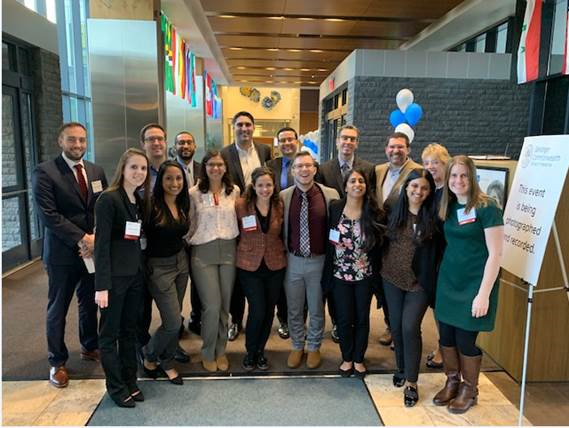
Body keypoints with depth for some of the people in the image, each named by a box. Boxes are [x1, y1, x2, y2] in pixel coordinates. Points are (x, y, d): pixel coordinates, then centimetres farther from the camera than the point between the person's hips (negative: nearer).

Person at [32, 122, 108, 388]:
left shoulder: (96, 171, 7)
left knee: (90, 303, 17)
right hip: (62, 253, -4)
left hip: (93, 250, 5)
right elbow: (47, 214, -16)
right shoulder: (44, 172, -8)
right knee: (58, 309, 8)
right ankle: (57, 362, 24)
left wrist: (96, 239, -11)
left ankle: (90, 347, 38)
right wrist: (81, 239, -19)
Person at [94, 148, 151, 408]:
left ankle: (130, 382, 28)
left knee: (130, 330, 15)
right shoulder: (109, 199, -13)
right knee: (110, 333, 8)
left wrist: (143, 270, 4)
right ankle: (116, 387, 21)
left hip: (136, 274, 7)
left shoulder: (140, 201, 9)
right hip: (115, 276, -7)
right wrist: (102, 285, -19)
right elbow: (101, 243, -16)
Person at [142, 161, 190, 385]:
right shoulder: (151, 205, -18)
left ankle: (167, 362, 33)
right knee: (173, 323, -4)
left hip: (181, 262, 6)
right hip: (159, 267, -6)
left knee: (173, 319, 13)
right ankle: (149, 356, 25)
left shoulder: (183, 205, 2)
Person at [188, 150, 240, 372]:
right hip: (203, 253, -2)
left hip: (228, 251, 2)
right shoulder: (194, 193, -2)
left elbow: (239, 218, 11)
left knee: (225, 306, 8)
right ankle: (208, 353, 18)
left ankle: (221, 351, 27)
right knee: (212, 307, -5)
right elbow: (191, 225, 5)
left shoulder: (234, 191, 4)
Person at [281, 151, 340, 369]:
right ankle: (297, 346, 38)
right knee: (294, 309, 16)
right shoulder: (283, 196, -3)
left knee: (317, 309, 15)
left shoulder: (331, 195, -8)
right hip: (293, 260, 1)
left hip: (319, 261, -1)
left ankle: (314, 347, 38)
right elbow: (280, 229, 4)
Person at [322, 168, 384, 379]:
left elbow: (378, 245, -4)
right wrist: (327, 272, -5)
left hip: (365, 275, 0)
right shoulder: (335, 208, -7)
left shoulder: (374, 213, -8)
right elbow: (328, 240, -5)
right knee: (344, 318, 8)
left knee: (362, 318, 12)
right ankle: (346, 358, 30)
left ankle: (358, 359, 32)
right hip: (340, 274, 0)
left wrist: (377, 273, -6)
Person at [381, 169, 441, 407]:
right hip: (392, 279, 3)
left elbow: (439, 251, -6)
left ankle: (411, 382, 8)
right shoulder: (394, 211, 0)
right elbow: (384, 241, 8)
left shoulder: (433, 216, -7)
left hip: (419, 283, -3)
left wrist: (433, 280, -11)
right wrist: (380, 269, 5)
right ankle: (401, 367, 35)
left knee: (410, 328, -8)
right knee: (396, 326, 12)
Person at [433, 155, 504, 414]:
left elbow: (495, 254, -14)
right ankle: (451, 382, 33)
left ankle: (469, 390, 28)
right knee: (446, 336, 11)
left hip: (473, 285, -5)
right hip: (448, 281, 5)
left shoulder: (486, 208, -13)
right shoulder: (448, 207, 6)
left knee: (465, 339, 4)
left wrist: (483, 294, -16)